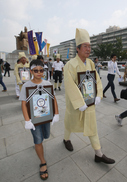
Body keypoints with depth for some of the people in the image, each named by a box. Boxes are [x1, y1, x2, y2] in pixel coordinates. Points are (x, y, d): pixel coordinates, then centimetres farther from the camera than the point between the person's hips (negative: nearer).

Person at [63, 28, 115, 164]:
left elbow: (97, 79, 4)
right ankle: (66, 139, 52)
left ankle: (99, 155, 32)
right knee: (71, 122, 19)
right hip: (74, 102, -5)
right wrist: (79, 103, -25)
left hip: (89, 101, 6)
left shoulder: (90, 63, 1)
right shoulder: (70, 65, -19)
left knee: (92, 126, 14)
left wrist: (98, 95, -9)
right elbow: (70, 86, -25)